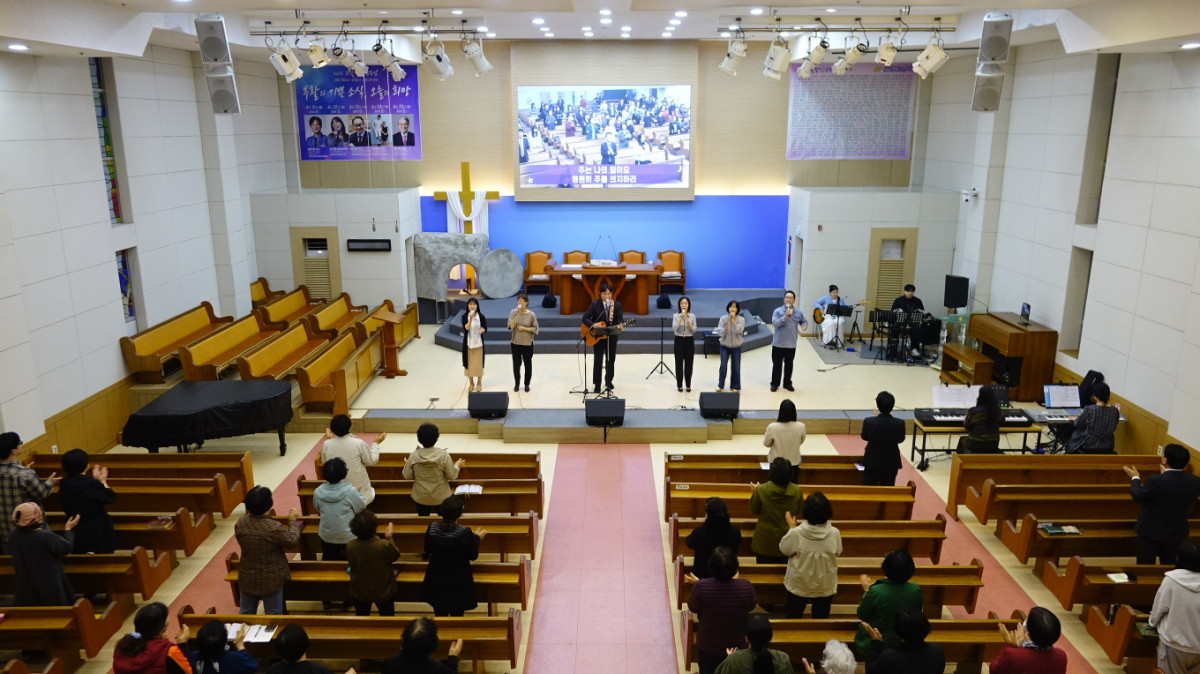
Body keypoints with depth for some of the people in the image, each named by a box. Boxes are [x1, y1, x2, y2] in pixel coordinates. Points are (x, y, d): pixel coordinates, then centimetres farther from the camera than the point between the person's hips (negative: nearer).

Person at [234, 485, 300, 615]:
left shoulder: (240, 523, -14)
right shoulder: (274, 527, -28)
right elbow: (293, 541, -12)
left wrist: (248, 514, 17)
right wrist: (293, 521, 3)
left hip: (247, 578, 4)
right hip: (271, 579, -4)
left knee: (245, 613, 23)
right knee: (274, 615, 12)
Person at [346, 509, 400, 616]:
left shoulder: (350, 546, -24)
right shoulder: (384, 545, -30)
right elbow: (395, 555, -9)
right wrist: (389, 537, 1)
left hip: (359, 593, 2)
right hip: (383, 592, -1)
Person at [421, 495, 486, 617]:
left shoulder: (432, 528, -15)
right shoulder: (465, 533, -24)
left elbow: (427, 552, 1)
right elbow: (473, 556, -12)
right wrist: (477, 538, 3)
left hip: (436, 581, 3)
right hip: (458, 582, -3)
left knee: (439, 613, 21)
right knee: (457, 615, 15)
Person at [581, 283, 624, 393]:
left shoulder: (617, 305, 0)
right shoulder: (595, 304, -4)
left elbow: (620, 320, -6)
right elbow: (585, 318, -8)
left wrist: (620, 326, -29)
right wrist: (593, 325, -25)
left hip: (611, 336, 2)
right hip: (597, 336, -2)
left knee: (611, 360, 10)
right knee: (597, 360, 1)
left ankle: (608, 383, 26)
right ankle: (596, 384, 11)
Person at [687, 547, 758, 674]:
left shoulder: (701, 586, -28)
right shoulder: (745, 586, -24)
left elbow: (693, 608, -8)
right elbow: (752, 606, -2)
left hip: (708, 648, 0)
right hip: (737, 645, 1)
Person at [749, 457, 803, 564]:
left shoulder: (761, 490, -22)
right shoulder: (796, 490, -16)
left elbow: (753, 510, -5)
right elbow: (798, 511, 3)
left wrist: (754, 490, 9)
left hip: (766, 542, -2)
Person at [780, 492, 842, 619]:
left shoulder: (796, 533, -27)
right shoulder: (834, 533, -22)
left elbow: (784, 549, -8)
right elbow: (837, 552, -1)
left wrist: (791, 527, 2)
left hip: (799, 584, -1)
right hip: (825, 585, 1)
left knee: (794, 617, 21)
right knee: (821, 618, 22)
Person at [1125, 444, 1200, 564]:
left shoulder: (1155, 481, -30)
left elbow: (1138, 497, -14)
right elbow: (1190, 501, 7)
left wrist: (1135, 478, 4)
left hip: (1151, 531, -4)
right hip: (1176, 533, 4)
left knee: (1145, 567, 11)